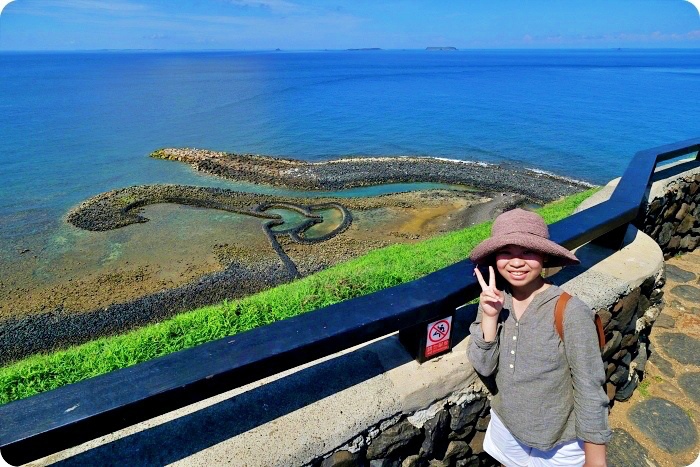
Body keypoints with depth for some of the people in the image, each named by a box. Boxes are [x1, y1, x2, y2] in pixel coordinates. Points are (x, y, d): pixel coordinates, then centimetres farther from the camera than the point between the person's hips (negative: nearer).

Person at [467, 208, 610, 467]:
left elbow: (590, 390, -18)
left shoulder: (571, 312, -26)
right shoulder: (494, 300, -13)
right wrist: (489, 316, -25)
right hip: (505, 426, 4)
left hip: (560, 443, -3)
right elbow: (484, 367, -12)